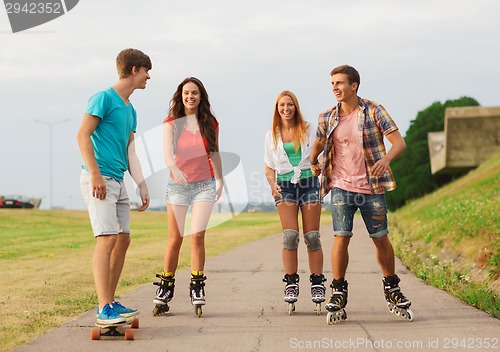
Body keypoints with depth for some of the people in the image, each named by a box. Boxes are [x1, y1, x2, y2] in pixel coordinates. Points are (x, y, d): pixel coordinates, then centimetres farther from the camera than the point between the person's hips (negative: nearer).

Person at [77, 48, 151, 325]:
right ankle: (104, 309, -18)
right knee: (107, 239, -16)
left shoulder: (130, 110, 19)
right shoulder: (104, 98, -7)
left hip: (118, 182, 9)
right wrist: (95, 174, -20)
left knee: (123, 240, 9)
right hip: (99, 179, -9)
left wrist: (142, 186, 17)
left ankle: (110, 302, 18)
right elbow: (83, 136, -13)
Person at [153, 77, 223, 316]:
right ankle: (165, 290, 13)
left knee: (197, 235, -12)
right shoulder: (171, 123, -3)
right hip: (177, 185, 0)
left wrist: (220, 180, 23)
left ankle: (197, 289, -3)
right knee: (175, 239, 2)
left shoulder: (210, 123, 4)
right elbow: (167, 151, -20)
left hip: (204, 185, 1)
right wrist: (174, 168, -40)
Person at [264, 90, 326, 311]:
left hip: (309, 183, 0)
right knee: (290, 235, -11)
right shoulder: (272, 135, 11)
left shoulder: (308, 130, 7)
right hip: (285, 187, 1)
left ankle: (317, 284, 2)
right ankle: (291, 284, -5)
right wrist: (272, 185, -5)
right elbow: (269, 168, 14)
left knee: (312, 236, -3)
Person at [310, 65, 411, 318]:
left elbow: (399, 142, -10)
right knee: (341, 238, -9)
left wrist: (386, 158, -27)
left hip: (372, 188, -1)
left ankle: (392, 288, 25)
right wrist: (313, 163, 31)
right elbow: (318, 144, 23)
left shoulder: (374, 111, -5)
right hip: (342, 188, 1)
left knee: (381, 239, 8)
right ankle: (338, 291, 2)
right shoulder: (327, 118, 2)